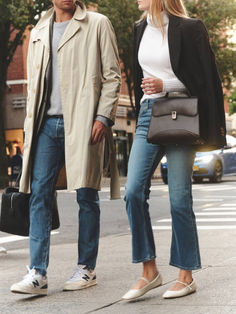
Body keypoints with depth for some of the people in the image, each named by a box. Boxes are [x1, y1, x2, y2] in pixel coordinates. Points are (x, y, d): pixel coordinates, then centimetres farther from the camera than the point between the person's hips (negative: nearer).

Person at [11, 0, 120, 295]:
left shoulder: (98, 25, 6)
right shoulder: (39, 32, 19)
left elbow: (112, 75, 1)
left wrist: (104, 116, -10)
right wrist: (30, 125, 13)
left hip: (83, 123, -4)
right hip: (47, 124, 4)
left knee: (86, 195, 1)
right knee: (39, 194, -4)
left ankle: (86, 268, 13)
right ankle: (37, 274, -3)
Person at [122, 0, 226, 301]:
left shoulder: (188, 28, -5)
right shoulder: (140, 29, 14)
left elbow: (203, 78, -6)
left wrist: (164, 85, -17)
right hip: (148, 114, 6)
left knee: (179, 198, -2)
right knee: (134, 192, -6)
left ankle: (186, 276, 9)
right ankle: (149, 271, 4)